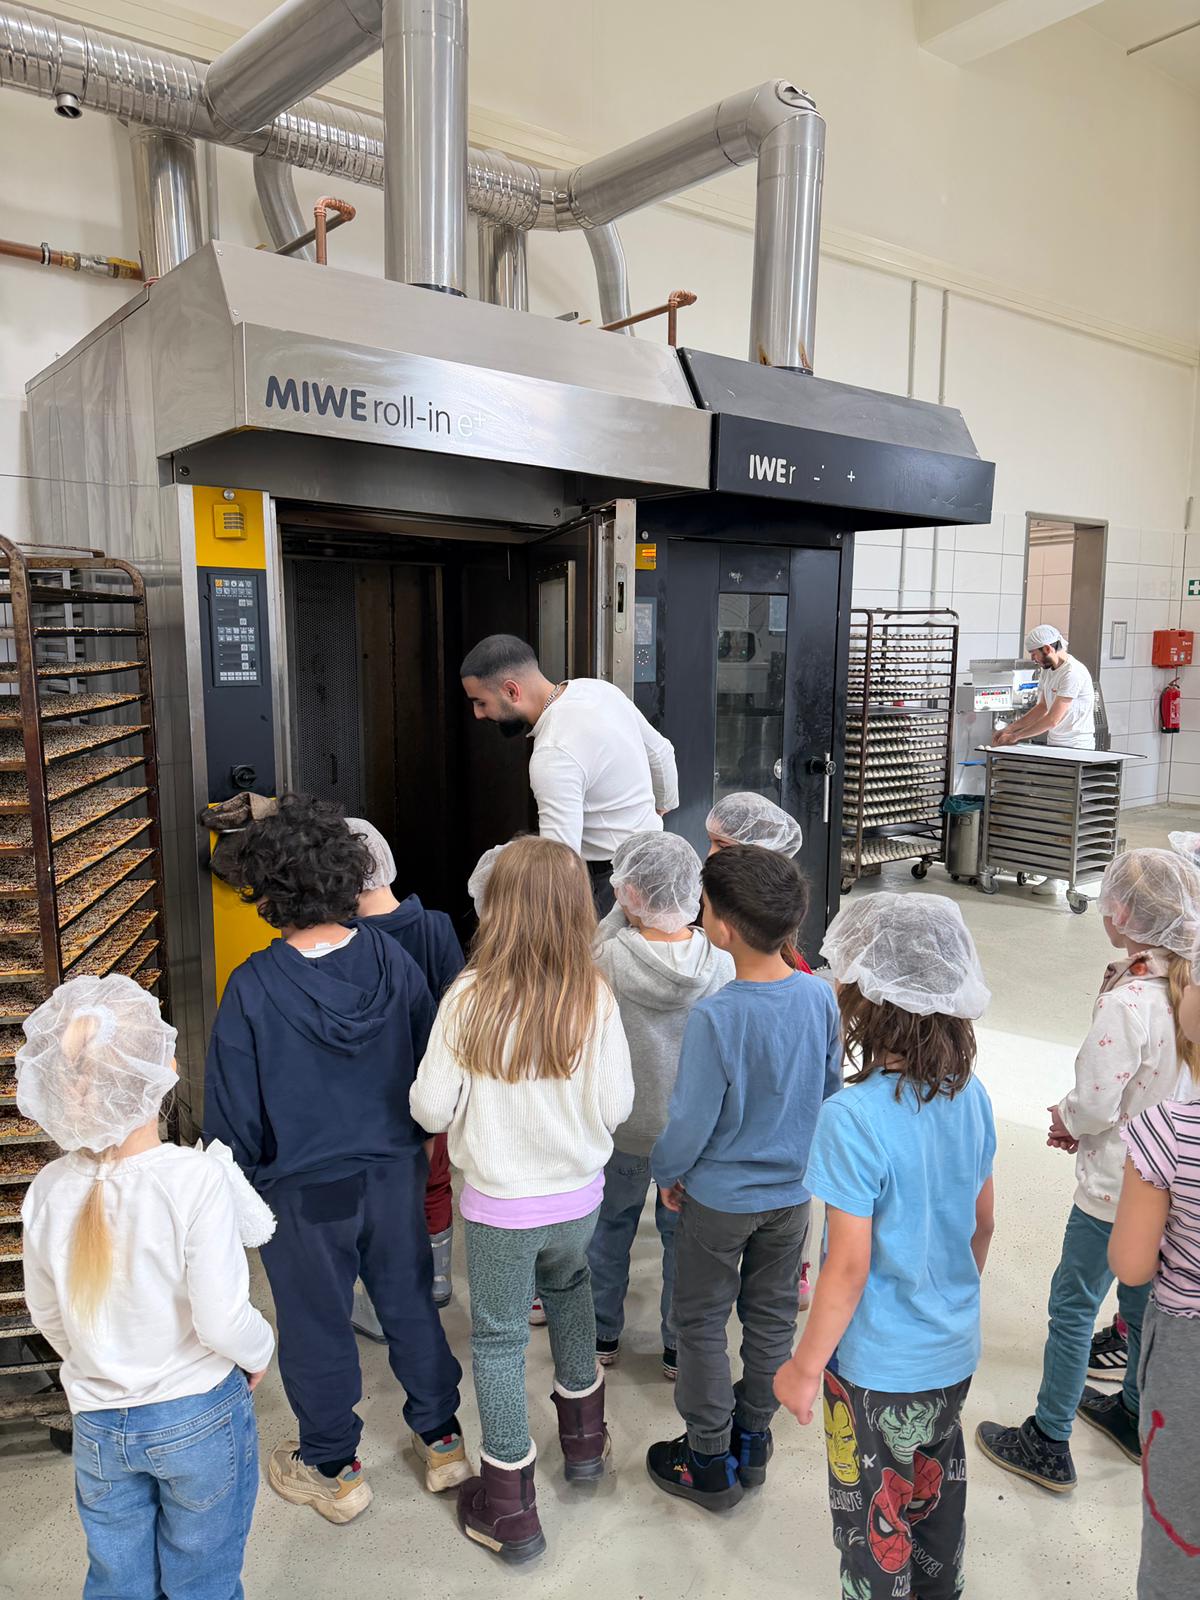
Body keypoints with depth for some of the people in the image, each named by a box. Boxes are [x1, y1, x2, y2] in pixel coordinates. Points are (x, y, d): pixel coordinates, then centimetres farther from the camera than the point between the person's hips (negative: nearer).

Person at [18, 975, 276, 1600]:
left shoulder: (48, 1191, -13)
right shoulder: (194, 1178, -28)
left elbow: (47, 1315, 2)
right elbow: (222, 1321, -24)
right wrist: (260, 1352, -2)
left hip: (97, 1425, 4)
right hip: (200, 1418, -3)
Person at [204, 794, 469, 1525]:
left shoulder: (254, 987, -22)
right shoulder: (392, 959, -12)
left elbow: (235, 1111, -13)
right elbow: (433, 1067, 0)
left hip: (303, 1190, -3)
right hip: (395, 1172, 3)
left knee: (316, 1327, 18)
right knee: (410, 1304, 21)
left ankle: (332, 1469, 38)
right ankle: (442, 1440, 38)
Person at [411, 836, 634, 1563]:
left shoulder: (470, 997, -21)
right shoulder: (595, 998, -17)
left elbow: (430, 1109, -14)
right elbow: (616, 1108, -10)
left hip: (499, 1206, -2)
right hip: (578, 1196, 3)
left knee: (499, 1340, 17)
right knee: (569, 1286, 32)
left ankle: (511, 1510, 31)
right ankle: (584, 1437, 48)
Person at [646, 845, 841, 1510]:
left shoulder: (715, 1017, -31)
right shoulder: (821, 996, -14)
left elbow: (691, 1121, -21)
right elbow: (831, 1089, 2)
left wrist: (666, 1172, -1)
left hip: (720, 1198, -5)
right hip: (793, 1189, 5)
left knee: (702, 1323, 16)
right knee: (771, 1316, 22)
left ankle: (710, 1461, 31)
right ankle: (752, 1441, 40)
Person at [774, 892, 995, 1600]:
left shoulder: (855, 1118, -30)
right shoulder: (972, 1096, -9)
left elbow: (849, 1267, -23)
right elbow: (982, 1225, 3)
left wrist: (807, 1366, -9)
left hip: (880, 1369, -6)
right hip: (956, 1353, 6)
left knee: (874, 1515, 18)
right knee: (936, 1484, 29)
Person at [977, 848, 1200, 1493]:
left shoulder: (1127, 1004, -30)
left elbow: (1097, 1104, -25)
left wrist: (1065, 1118, -2)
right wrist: (1080, 1118, 7)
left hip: (1115, 1189, -8)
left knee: (1072, 1307, 8)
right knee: (1142, 1301, 25)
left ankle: (1048, 1445, 22)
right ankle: (1136, 1415, 46)